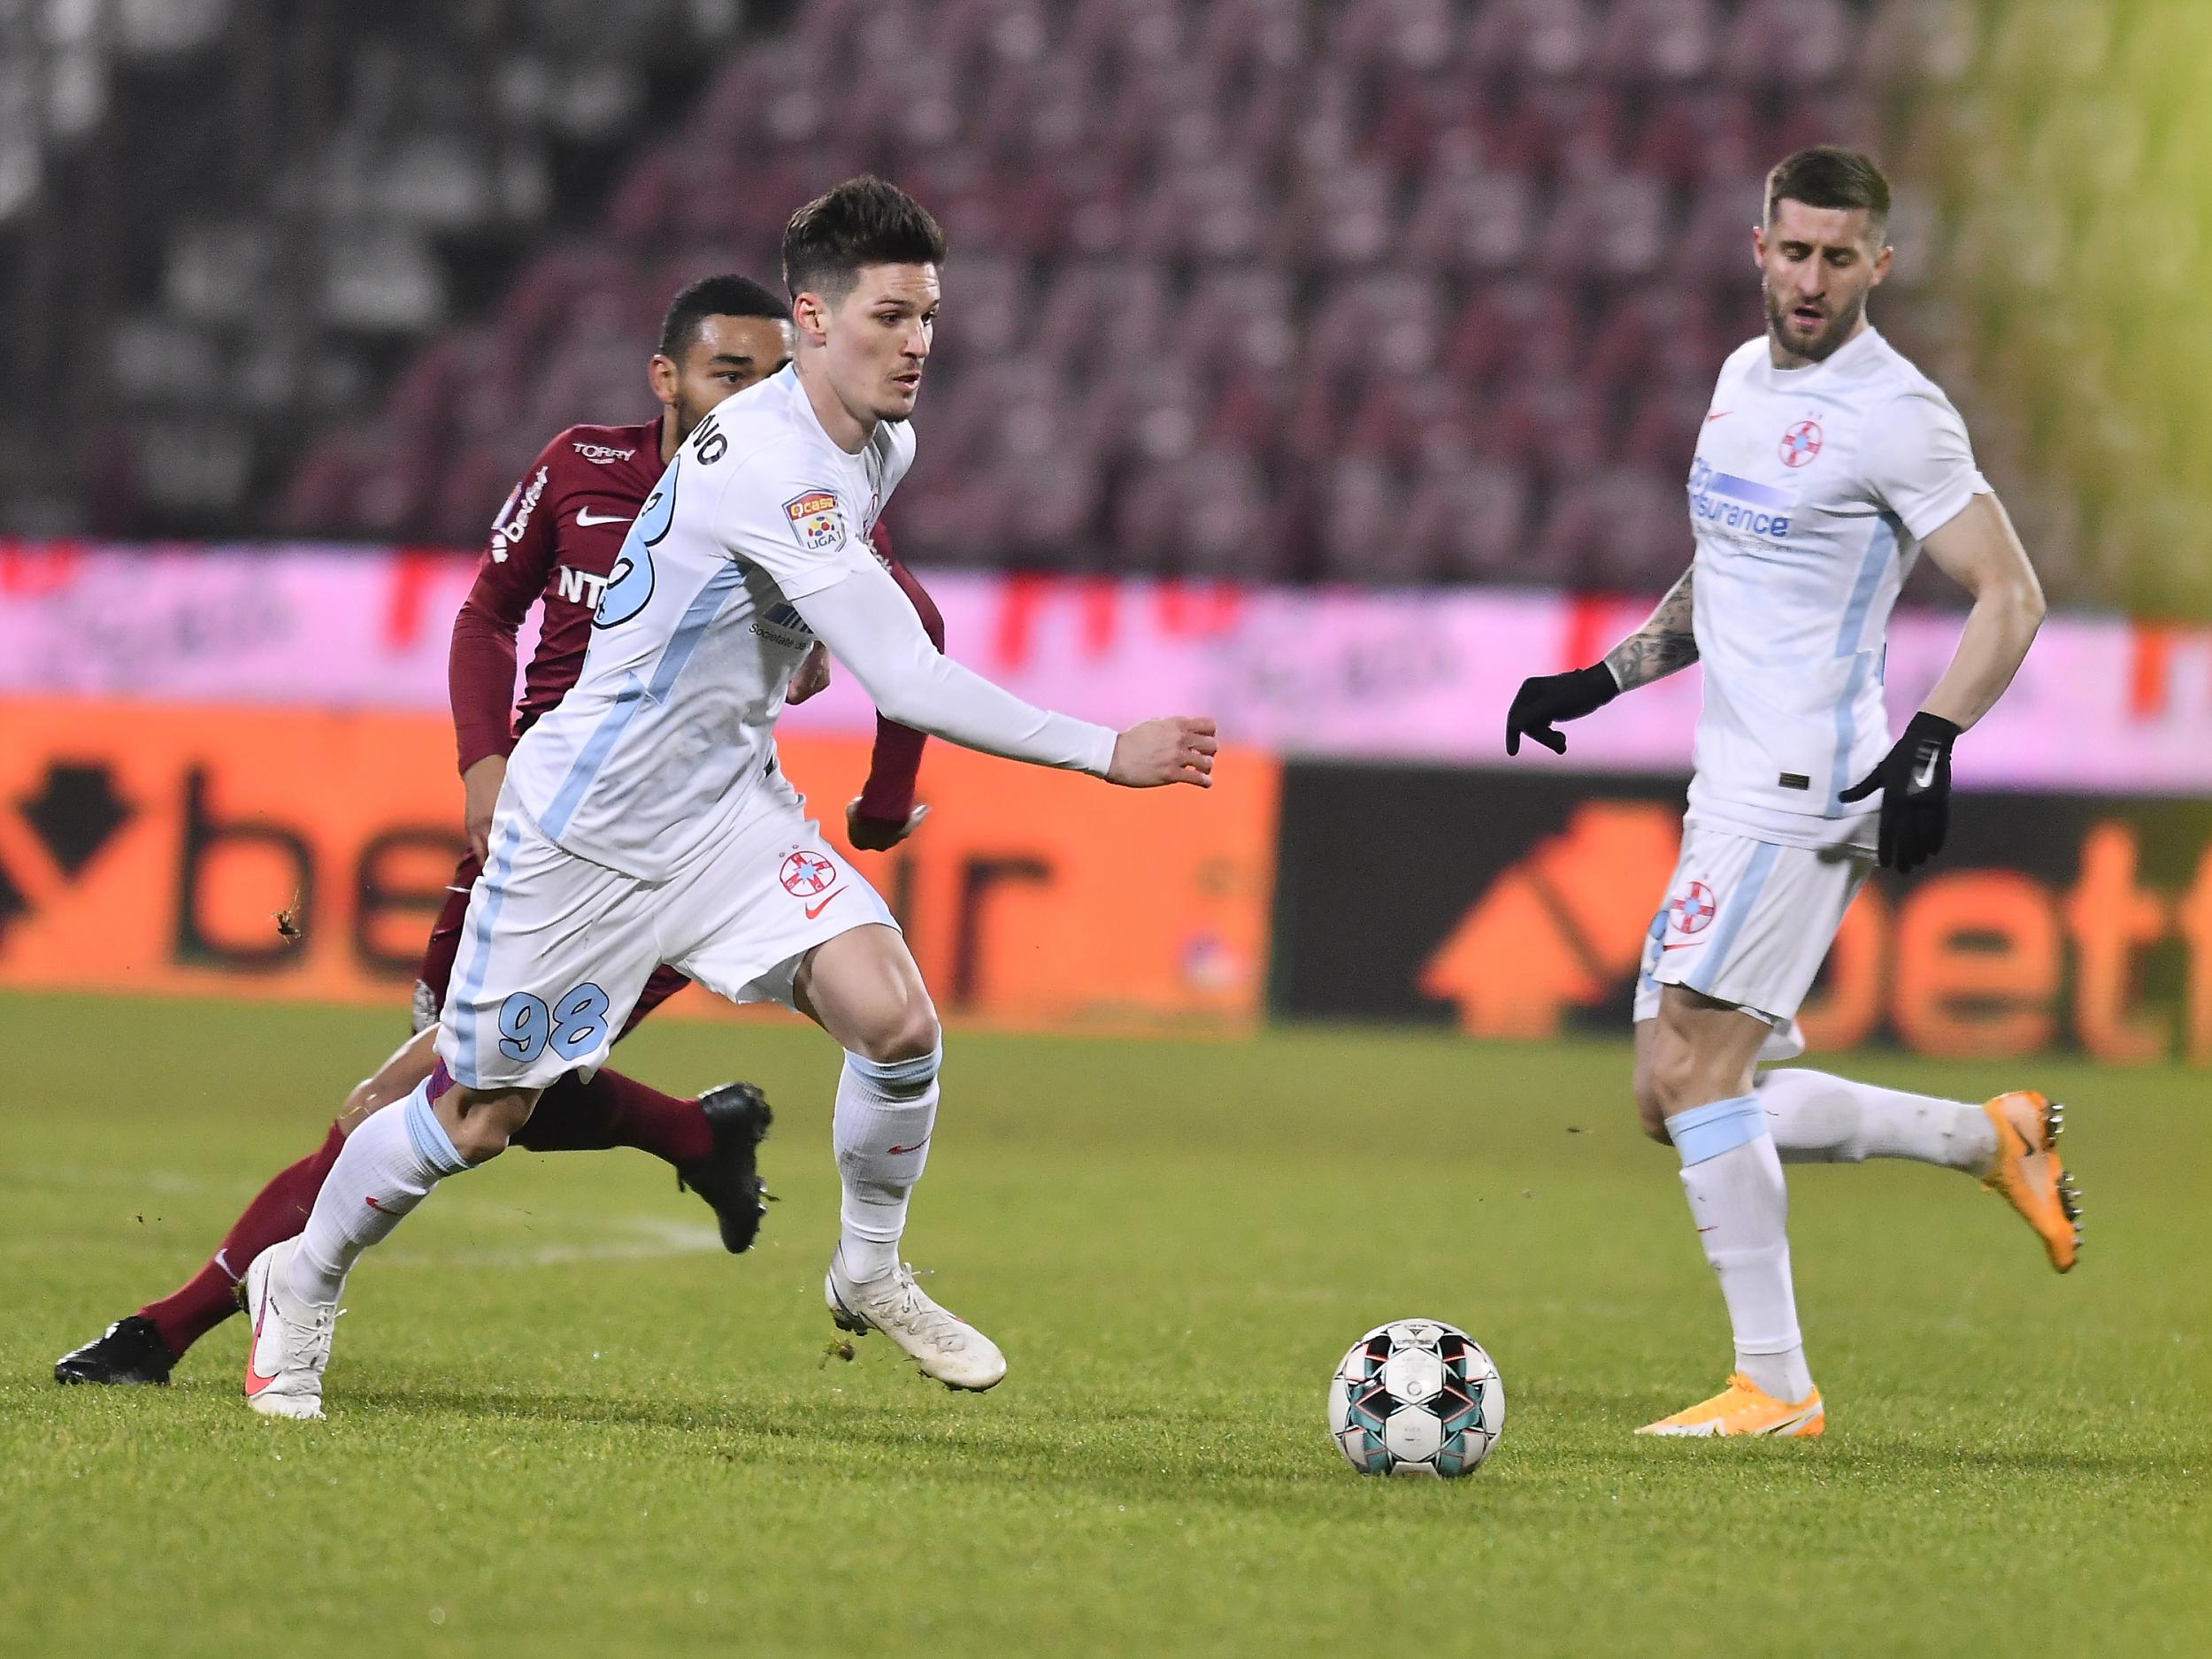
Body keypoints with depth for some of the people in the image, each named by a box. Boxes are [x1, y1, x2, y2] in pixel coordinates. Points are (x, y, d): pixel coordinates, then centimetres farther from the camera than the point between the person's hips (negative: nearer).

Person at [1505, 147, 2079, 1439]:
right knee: (1679, 1099, 8)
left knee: (1692, 1067, -15)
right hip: (1734, 788, 9)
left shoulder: (1896, 414, -11)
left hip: (1805, 792, -9)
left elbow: (2011, 595, -12)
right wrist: (1600, 680, 22)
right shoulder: (1745, 376, 15)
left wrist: (1933, 743, -25)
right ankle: (1994, 1138, 20)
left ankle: (1775, 1386, -9)